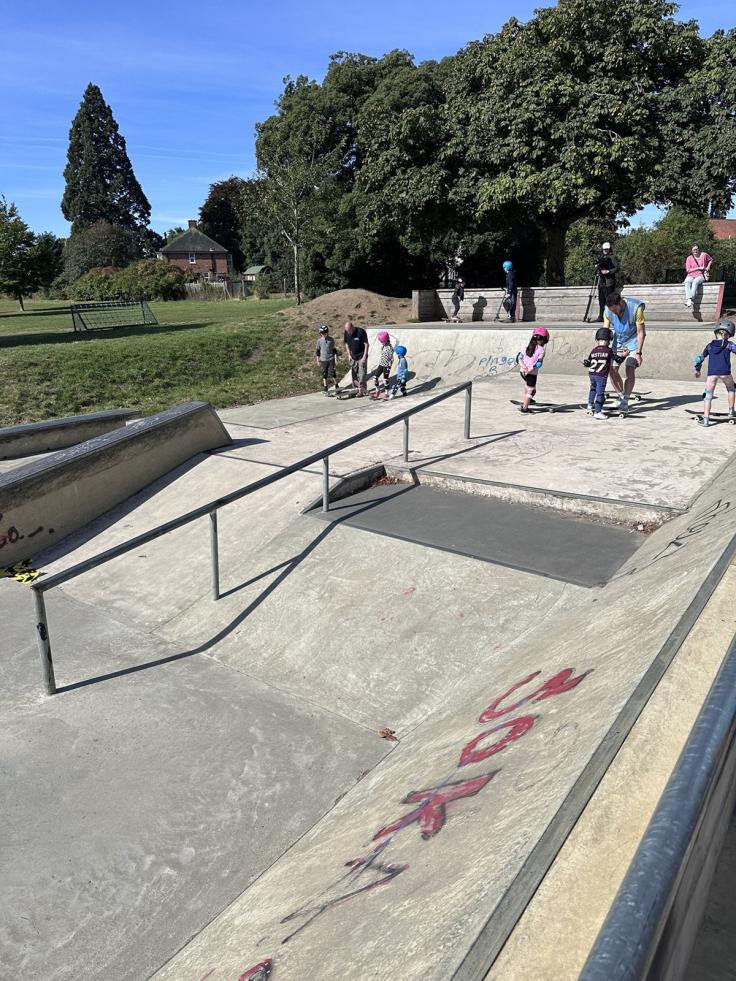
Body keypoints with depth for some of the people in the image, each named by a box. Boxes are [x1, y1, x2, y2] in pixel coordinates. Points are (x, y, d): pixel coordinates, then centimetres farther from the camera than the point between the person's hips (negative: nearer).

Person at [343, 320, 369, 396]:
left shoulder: (361, 331, -19)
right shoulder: (346, 333, -4)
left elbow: (366, 344, -15)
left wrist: (364, 356, -17)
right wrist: (349, 355, 3)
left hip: (361, 356, -5)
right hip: (353, 356, 5)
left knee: (362, 373, -6)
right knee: (354, 373, 7)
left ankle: (362, 389, 2)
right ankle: (358, 388, 17)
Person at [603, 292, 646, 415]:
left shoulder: (635, 307, -25)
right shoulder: (608, 310, -15)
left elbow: (641, 332, -19)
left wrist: (639, 353, -21)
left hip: (633, 341, -4)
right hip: (618, 342, 4)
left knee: (630, 370, -16)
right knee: (612, 370, -3)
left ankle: (625, 401, -9)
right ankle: (621, 396, 15)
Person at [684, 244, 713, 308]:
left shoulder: (704, 255, 6)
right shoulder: (689, 258, 5)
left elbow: (711, 260, 24)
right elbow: (688, 270, -2)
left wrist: (708, 267, 7)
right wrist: (698, 268, -9)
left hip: (700, 276, -1)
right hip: (690, 276, 1)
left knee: (695, 282, -37)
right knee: (687, 283, -35)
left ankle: (691, 298, -49)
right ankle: (689, 299, -52)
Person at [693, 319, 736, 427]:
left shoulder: (710, 345, 16)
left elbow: (701, 358, 23)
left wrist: (697, 370, 36)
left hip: (712, 373, 1)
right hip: (725, 372, -1)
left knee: (708, 395, 5)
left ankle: (706, 419, -4)